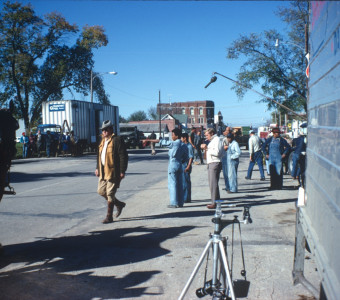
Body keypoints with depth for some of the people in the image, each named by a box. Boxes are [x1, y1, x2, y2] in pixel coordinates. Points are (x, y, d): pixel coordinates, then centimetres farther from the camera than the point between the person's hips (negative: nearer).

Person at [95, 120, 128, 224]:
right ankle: (119, 204, 31)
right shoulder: (102, 141, 15)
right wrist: (97, 168, 23)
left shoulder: (117, 140, -12)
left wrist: (122, 171, -18)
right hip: (103, 172, 9)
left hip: (113, 172, -9)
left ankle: (109, 217, 8)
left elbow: (123, 156, -15)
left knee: (110, 194, -4)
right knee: (101, 191, 13)